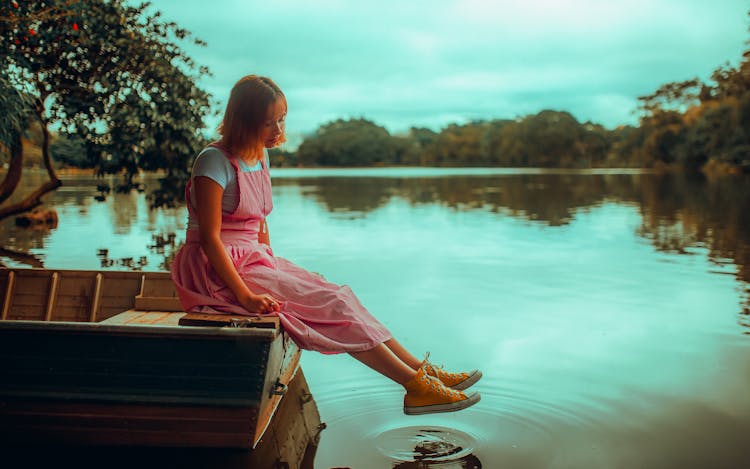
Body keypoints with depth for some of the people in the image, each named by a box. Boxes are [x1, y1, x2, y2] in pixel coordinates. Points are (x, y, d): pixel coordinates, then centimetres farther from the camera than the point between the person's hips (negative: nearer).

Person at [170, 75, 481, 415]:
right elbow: (209, 237, -20)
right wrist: (244, 296, -26)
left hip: (254, 260, 8)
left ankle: (421, 371, -6)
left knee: (334, 296, -6)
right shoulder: (215, 161, -15)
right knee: (333, 303, -16)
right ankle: (416, 386, -13)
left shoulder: (261, 158, 11)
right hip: (219, 271, -8)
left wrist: (274, 271, 5)